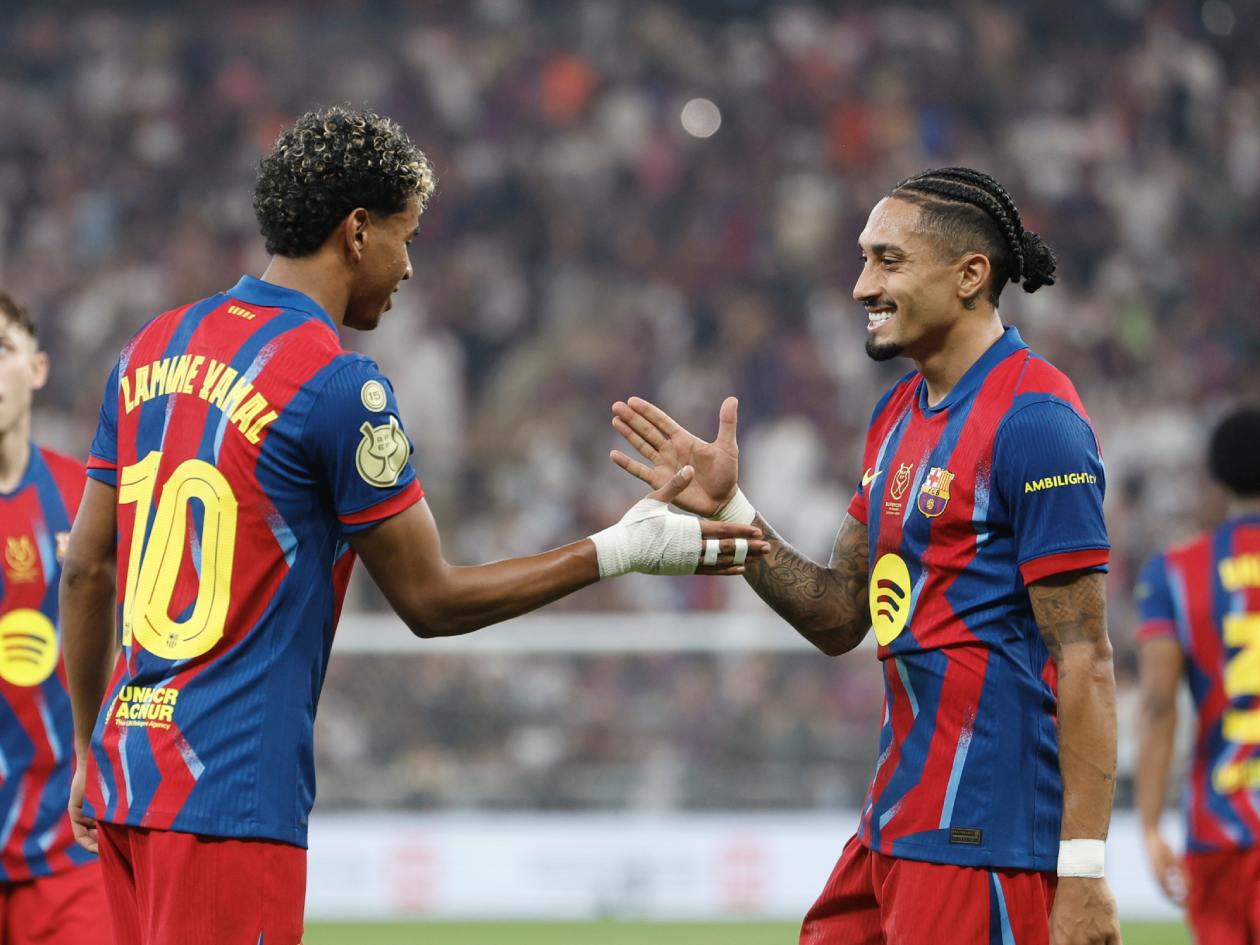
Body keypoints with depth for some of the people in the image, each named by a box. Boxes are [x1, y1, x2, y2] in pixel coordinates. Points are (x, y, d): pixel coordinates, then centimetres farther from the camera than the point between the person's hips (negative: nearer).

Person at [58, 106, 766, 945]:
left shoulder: (154, 348, 11)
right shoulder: (340, 387, -10)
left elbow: (87, 570, 14)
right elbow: (431, 600, -4)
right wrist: (621, 551, 4)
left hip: (124, 769, 8)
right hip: (233, 792, -8)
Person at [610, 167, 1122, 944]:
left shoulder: (1034, 418, -13)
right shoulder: (900, 415, 15)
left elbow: (1084, 658, -16)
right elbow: (840, 618, 17)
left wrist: (1083, 872, -20)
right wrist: (727, 509, 5)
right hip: (898, 819, 9)